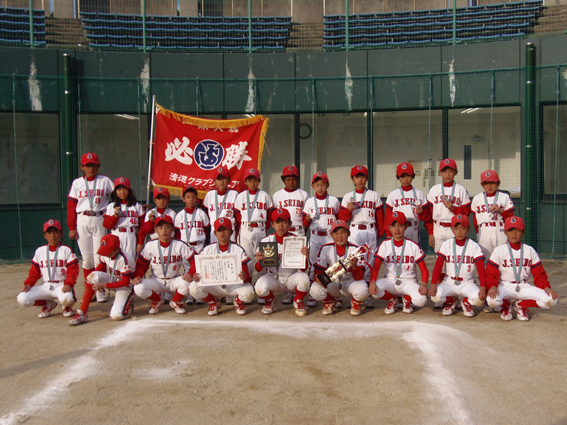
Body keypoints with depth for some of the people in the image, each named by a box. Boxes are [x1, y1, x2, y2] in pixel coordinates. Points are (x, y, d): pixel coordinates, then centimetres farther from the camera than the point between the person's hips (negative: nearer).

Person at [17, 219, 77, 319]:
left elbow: (72, 270, -6)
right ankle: (48, 304, 11)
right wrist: (28, 284, -5)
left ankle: (66, 306, 5)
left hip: (62, 285, -4)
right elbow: (34, 272, 13)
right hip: (45, 286, 4)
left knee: (67, 298, -37)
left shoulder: (66, 250, 1)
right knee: (22, 299, -17)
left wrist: (68, 284, -23)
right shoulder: (39, 251, 10)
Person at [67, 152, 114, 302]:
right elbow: (71, 205, 6)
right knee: (87, 258, 3)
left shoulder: (105, 181, 6)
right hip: (82, 221, 1)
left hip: (99, 220, -1)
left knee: (99, 257, -3)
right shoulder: (77, 183, 8)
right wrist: (71, 227, 0)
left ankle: (100, 290, 8)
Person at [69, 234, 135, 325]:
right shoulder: (105, 255, -11)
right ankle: (82, 314, -20)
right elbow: (101, 267, 7)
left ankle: (127, 306, 13)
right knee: (93, 276, -26)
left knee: (115, 316, -25)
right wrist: (90, 280, -11)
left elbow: (125, 282, -24)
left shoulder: (124, 259, -29)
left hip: (124, 287, -6)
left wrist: (103, 285, -27)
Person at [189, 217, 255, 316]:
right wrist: (197, 277, -23)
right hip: (213, 285, 2)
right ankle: (214, 302, 7)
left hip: (234, 284, -1)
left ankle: (238, 301, 8)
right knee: (194, 287, -25)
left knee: (248, 292, -33)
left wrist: (244, 277, -31)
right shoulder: (208, 249, 4)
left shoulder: (238, 250, -1)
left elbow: (247, 277, -5)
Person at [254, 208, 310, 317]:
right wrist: (259, 260, -30)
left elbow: (304, 269, -11)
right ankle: (270, 300, 9)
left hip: (292, 278, 0)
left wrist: (305, 258, -33)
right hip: (273, 278, 0)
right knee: (260, 287, -31)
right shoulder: (266, 241, -5)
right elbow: (258, 269, -7)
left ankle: (298, 302, 2)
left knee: (304, 277, -32)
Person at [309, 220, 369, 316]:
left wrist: (354, 266, -39)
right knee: (315, 290, -30)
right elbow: (318, 270, -7)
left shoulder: (356, 249, -11)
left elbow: (359, 277, -17)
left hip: (350, 282, -1)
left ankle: (356, 303, 6)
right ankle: (329, 302, 8)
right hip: (331, 283, 1)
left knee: (362, 290, -35)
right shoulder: (325, 249, -8)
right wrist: (319, 277, -32)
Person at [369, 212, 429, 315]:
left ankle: (406, 299, 9)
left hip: (409, 282, 0)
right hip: (390, 281, 1)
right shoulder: (385, 245, 0)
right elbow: (376, 267, -8)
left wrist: (424, 284, -20)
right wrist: (372, 282, -28)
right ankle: (391, 299, 6)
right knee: (374, 290, -32)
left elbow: (424, 269, 0)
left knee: (421, 300, -31)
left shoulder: (413, 246, -1)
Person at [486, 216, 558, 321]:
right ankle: (506, 306, 5)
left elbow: (539, 273, 6)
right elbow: (491, 272, -5)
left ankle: (521, 305, 7)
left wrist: (546, 287, -12)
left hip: (524, 287, 3)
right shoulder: (499, 250, 0)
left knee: (551, 300, -21)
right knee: (492, 300, -36)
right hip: (504, 286, -3)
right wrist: (492, 286, -25)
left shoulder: (530, 251, 8)